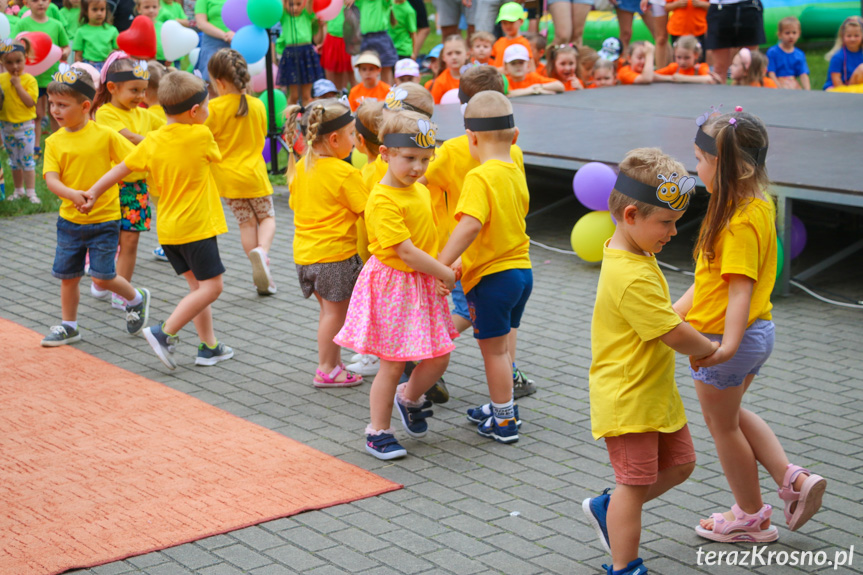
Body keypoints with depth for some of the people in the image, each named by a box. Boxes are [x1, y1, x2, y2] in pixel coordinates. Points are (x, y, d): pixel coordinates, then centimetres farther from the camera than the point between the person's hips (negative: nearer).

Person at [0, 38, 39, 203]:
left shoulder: (29, 79, -10)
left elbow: (30, 102, -19)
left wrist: (18, 85, -21)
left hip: (25, 126, -4)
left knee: (27, 160, -2)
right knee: (14, 161, 14)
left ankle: (30, 192, 3)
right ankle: (19, 190, 26)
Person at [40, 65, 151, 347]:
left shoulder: (105, 135, -9)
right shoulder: (54, 141, 0)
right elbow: (51, 179, -11)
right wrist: (72, 194, -31)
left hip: (104, 219, -4)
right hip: (69, 219, 4)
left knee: (102, 277, -5)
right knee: (67, 276, 10)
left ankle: (136, 299, 23)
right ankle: (69, 326, 27)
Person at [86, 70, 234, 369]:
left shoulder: (152, 142, 2)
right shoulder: (202, 136, -12)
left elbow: (121, 169, 6)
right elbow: (215, 156, 9)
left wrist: (93, 192, 16)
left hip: (168, 228, 7)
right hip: (197, 226, -7)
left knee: (197, 285, 14)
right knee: (211, 287, -3)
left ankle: (209, 346, 15)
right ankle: (164, 333, -11)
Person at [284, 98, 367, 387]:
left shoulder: (299, 169, 5)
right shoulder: (346, 173, -17)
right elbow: (368, 211, -15)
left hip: (305, 253, 7)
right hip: (335, 254, -7)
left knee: (329, 309, 18)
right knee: (335, 311, 5)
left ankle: (334, 363, 25)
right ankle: (327, 370, 12)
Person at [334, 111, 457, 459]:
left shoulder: (422, 191, 7)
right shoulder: (382, 200, -20)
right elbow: (405, 251, -22)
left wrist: (443, 269, 4)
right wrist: (445, 273, -15)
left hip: (424, 284, 7)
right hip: (393, 285, -7)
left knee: (439, 357, 8)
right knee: (393, 363, 0)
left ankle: (409, 398, 36)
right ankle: (378, 432, 15)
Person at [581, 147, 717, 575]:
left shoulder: (630, 254, 4)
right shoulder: (633, 277, -29)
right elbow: (676, 336, -23)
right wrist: (711, 349, -4)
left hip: (656, 392, 10)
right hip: (628, 399, -10)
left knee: (679, 463, 19)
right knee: (635, 482, 2)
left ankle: (606, 508, 33)